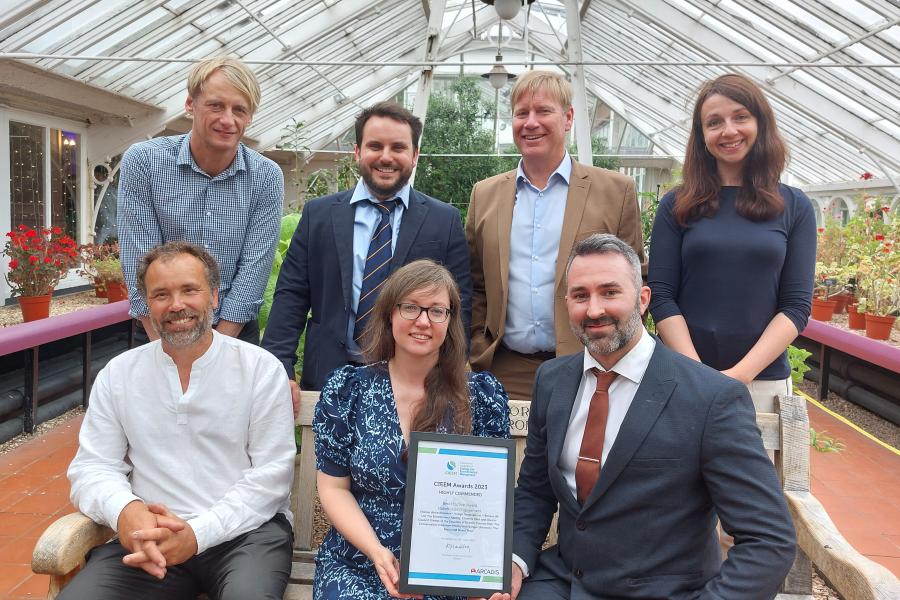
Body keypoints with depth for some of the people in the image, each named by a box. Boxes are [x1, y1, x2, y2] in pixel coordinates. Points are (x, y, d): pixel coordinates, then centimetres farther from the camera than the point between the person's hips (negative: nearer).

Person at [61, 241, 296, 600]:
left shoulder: (261, 368, 0)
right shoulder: (117, 375, 9)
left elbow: (271, 473, -4)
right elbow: (93, 467, 7)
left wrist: (198, 533, -16)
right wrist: (125, 510, -17)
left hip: (245, 530, -2)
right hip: (150, 536, 3)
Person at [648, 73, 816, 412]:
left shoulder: (794, 207, 2)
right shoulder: (677, 205, 0)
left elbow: (797, 305, -2)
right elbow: (661, 296, -4)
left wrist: (742, 373, -13)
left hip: (764, 379, 1)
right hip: (685, 379, 0)